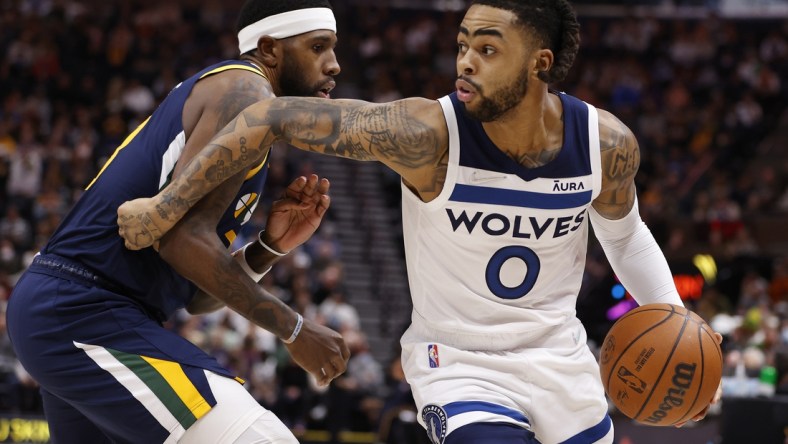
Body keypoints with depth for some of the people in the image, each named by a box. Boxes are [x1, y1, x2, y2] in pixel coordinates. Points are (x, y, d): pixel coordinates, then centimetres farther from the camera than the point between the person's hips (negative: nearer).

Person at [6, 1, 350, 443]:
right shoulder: (244, 91, -7)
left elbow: (197, 296, 21)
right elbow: (180, 236, -21)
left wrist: (270, 247, 4)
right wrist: (293, 328, -14)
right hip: (85, 313, -11)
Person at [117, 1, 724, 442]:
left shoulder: (607, 143, -14)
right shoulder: (427, 134, -27)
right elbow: (275, 118, -24)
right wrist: (167, 207, -23)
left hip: (560, 356, 5)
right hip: (460, 365, -5)